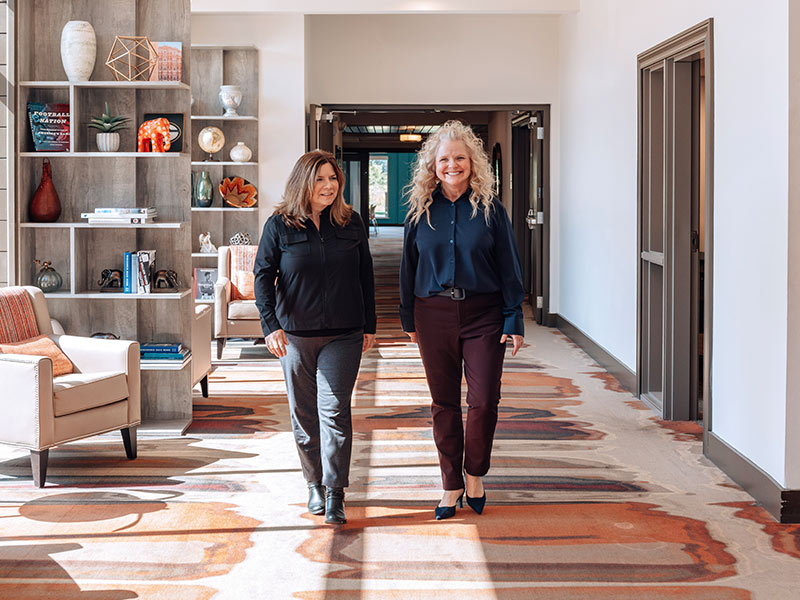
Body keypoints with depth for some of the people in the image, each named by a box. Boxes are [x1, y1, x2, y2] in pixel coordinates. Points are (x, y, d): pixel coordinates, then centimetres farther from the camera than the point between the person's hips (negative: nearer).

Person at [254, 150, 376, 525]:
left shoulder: (352, 224, 6)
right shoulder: (279, 226, 0)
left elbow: (365, 277, 12)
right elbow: (263, 276, -2)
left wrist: (369, 325, 11)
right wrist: (270, 324, -14)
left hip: (343, 335, 0)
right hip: (295, 335, 0)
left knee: (334, 409, -9)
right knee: (303, 412, 8)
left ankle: (335, 495, -7)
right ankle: (315, 484, 23)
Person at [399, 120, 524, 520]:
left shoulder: (489, 209, 0)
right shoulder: (421, 211, 5)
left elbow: (509, 268, 1)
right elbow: (408, 267, 11)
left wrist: (513, 320, -3)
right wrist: (408, 318, 11)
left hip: (483, 313, -1)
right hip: (434, 314, 1)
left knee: (484, 399, -4)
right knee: (444, 401, 6)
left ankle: (475, 474, 18)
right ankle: (451, 484, 17)